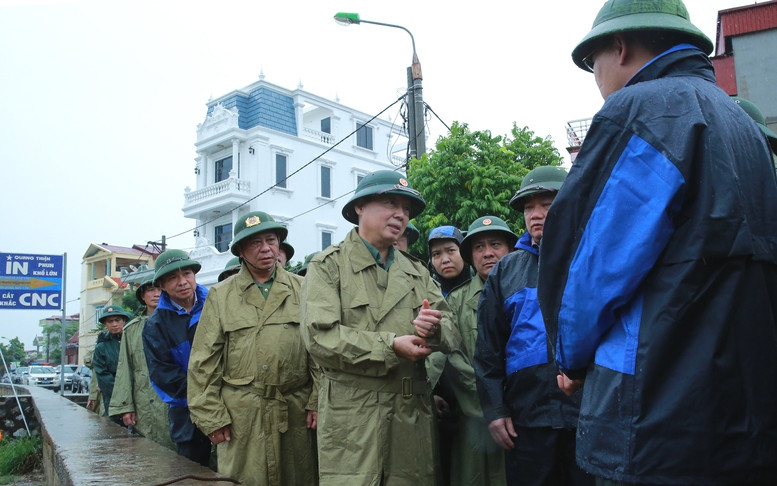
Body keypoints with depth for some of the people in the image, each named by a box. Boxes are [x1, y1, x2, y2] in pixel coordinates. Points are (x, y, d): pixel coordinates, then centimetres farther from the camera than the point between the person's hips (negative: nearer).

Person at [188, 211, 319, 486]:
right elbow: (204, 363, 3)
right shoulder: (221, 296, 7)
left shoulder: (302, 290, 7)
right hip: (241, 415, -1)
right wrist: (211, 416, -2)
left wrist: (317, 402, -3)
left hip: (295, 412, 1)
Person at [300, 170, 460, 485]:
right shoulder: (328, 266, 1)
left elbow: (451, 337, 9)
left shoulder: (417, 272, 17)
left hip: (413, 413, 5)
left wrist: (435, 329, -15)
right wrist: (390, 346, -16)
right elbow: (319, 337, -12)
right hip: (351, 415, -4)